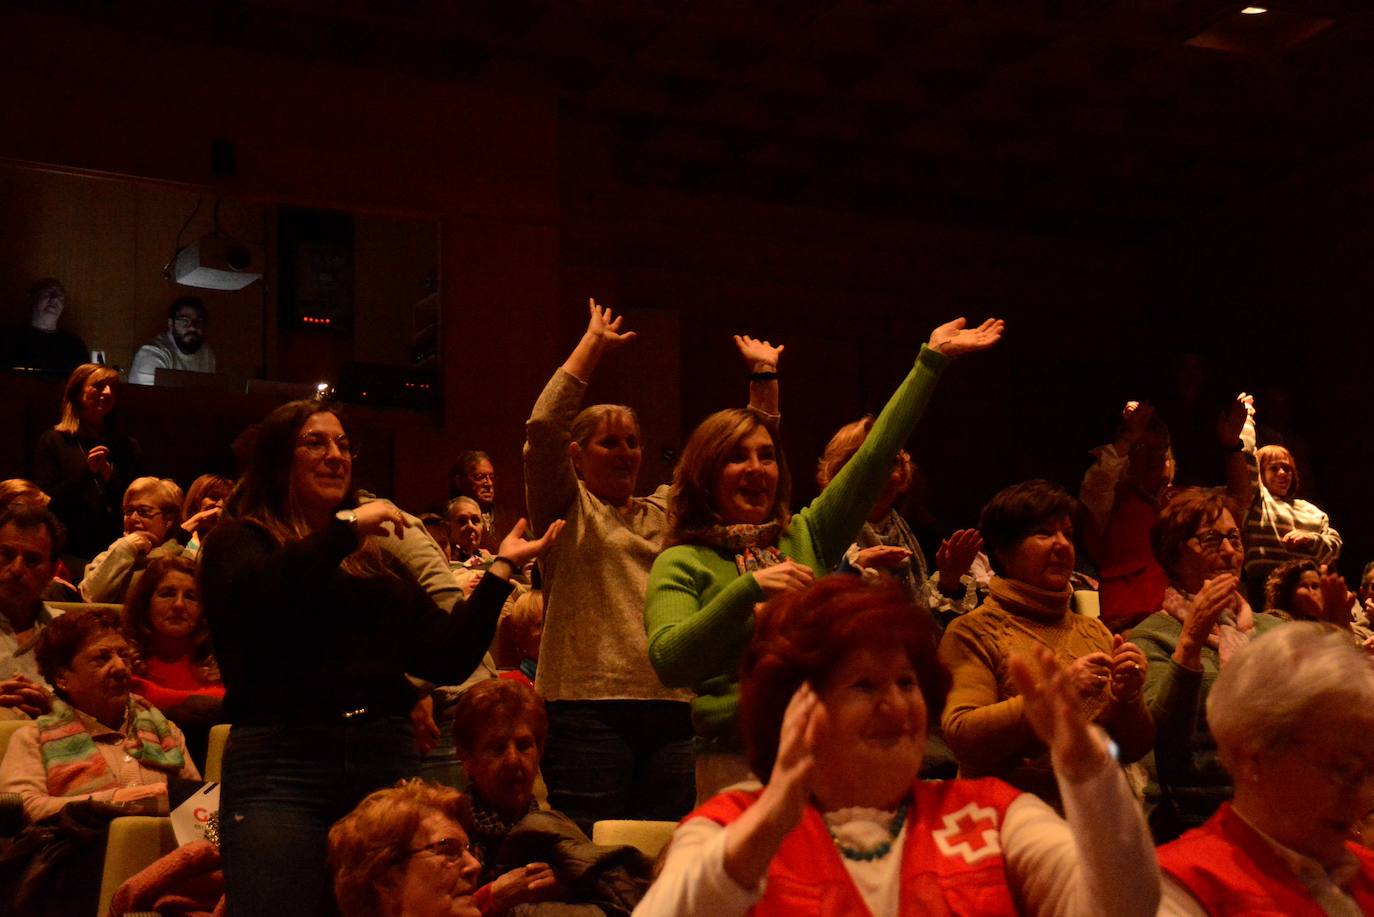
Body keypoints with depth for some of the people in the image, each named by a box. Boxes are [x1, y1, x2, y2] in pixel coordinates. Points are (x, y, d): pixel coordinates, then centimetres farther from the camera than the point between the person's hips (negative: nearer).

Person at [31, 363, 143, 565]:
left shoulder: (128, 447, 14)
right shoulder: (53, 442, 5)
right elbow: (47, 503, -4)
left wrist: (110, 478, -7)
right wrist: (86, 471, -15)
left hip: (117, 552, 3)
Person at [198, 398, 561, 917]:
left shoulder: (378, 558, 22)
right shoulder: (238, 540, 8)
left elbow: (449, 659, 14)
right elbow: (255, 599, -17)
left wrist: (502, 568, 11)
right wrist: (345, 527, -12)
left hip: (390, 759, 5)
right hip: (281, 762, -4)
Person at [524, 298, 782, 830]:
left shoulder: (671, 511, 21)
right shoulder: (567, 511, 8)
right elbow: (544, 428, -7)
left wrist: (763, 377, 14)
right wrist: (593, 344, -2)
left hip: (674, 712, 5)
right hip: (590, 712, -4)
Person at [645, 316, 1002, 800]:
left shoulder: (805, 536, 13)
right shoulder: (682, 563, 1)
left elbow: (875, 455, 11)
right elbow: (668, 661, -14)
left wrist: (932, 359, 10)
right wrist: (749, 588, -22)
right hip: (738, 758, -4)